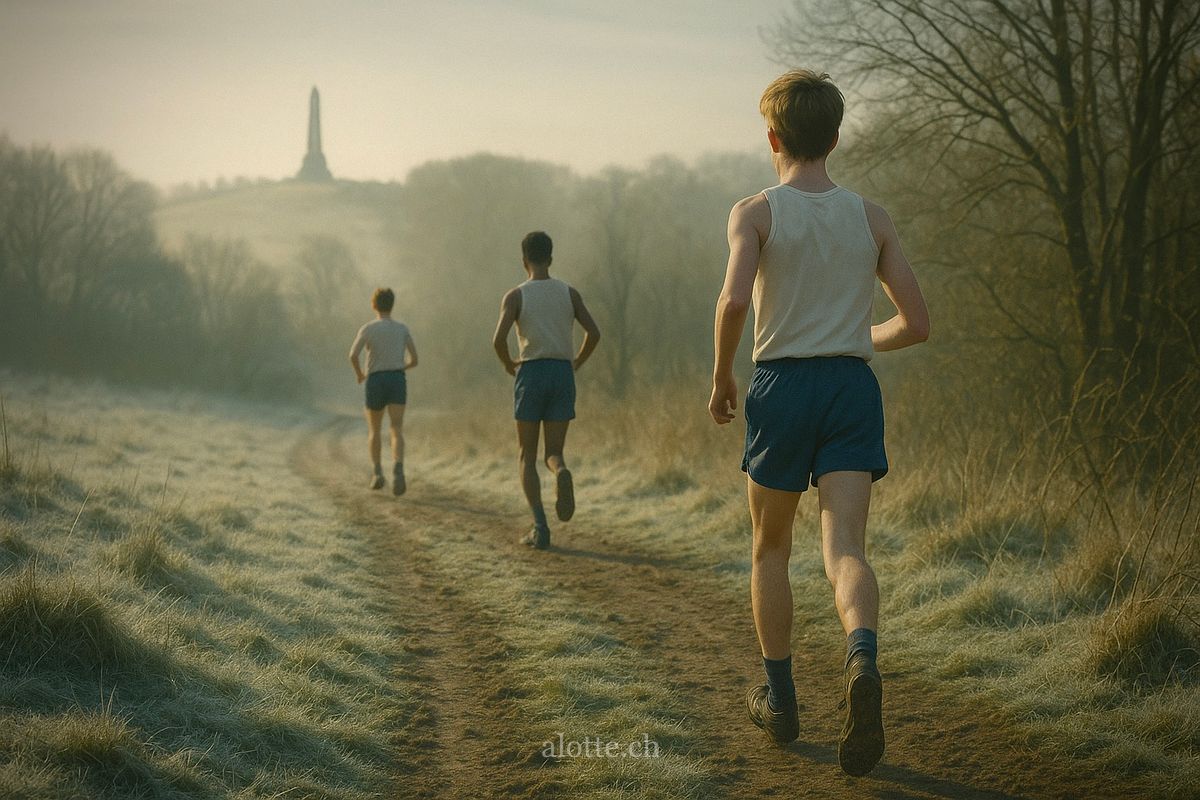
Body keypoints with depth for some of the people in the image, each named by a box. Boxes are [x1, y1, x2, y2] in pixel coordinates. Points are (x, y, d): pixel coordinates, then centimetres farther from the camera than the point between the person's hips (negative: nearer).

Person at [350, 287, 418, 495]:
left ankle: (377, 473, 8)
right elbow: (414, 360, 9)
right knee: (397, 431, -11)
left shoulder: (367, 328, 1)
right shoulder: (403, 328, 9)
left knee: (373, 430, 20)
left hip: (376, 384, -1)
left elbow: (353, 355, -14)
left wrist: (359, 374, 8)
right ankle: (398, 470, -37)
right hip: (398, 382, 1)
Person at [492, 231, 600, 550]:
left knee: (528, 457, 8)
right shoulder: (569, 293, 8)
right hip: (563, 374, 2)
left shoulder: (515, 296, -1)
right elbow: (594, 333, -1)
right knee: (553, 454, 7)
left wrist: (508, 364, 6)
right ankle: (562, 474, -32)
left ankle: (540, 525, -7)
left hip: (531, 373, -2)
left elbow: (499, 339, -14)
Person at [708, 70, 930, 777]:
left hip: (783, 386, -1)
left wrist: (721, 377, -3)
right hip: (854, 385, 1)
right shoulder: (872, 218, 8)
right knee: (845, 549, -8)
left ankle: (780, 699, 25)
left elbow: (735, 299, -19)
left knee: (770, 549, 17)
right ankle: (863, 660, -39)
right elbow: (916, 324, 6)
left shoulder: (756, 213, -1)